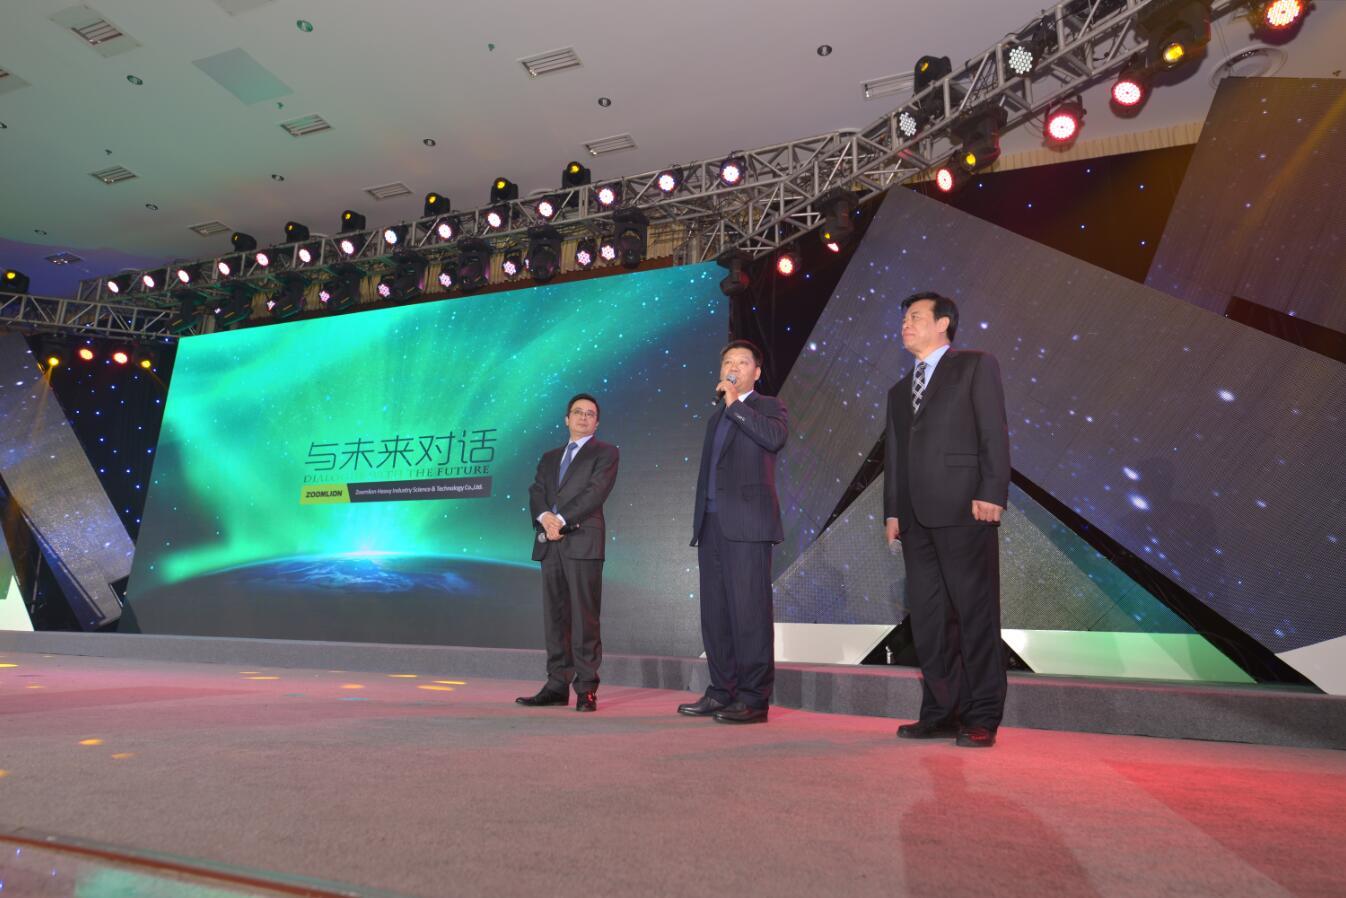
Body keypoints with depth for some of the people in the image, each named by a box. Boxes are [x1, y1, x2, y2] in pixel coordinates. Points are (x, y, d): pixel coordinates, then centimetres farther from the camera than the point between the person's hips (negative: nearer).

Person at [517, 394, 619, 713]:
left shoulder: (605, 452, 6)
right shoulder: (550, 457, 23)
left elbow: (596, 491, -8)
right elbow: (536, 492, 11)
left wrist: (561, 519, -13)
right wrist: (544, 517, -10)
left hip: (583, 542, -5)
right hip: (550, 543, 5)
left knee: (586, 616, -5)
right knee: (554, 617, 6)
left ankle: (586, 688, 1)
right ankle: (557, 685, 12)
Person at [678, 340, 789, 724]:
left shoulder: (767, 406, 6)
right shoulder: (717, 417, 25)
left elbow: (775, 437, -17)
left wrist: (735, 403, -9)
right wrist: (699, 521, 16)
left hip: (746, 523, -7)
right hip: (712, 523, 7)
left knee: (749, 610, -8)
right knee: (715, 612, 8)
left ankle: (753, 698, -3)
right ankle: (722, 692, 15)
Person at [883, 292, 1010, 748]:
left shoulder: (976, 366, 7)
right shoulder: (899, 390, 24)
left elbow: (995, 433, -4)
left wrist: (992, 493, -14)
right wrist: (892, 510, 11)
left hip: (963, 509, -6)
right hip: (916, 518, 6)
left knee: (976, 613, -2)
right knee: (927, 619, 7)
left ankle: (982, 718, 5)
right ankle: (941, 713, 15)